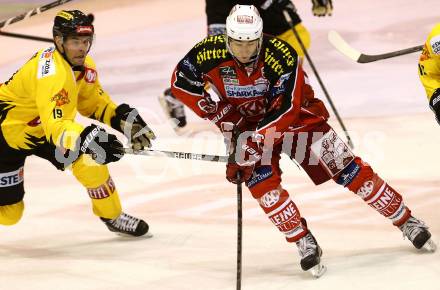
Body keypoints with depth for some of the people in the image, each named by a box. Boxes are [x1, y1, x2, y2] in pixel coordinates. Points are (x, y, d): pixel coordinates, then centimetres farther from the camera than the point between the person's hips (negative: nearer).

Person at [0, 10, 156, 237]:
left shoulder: (84, 65, -7)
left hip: (42, 129, 7)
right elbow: (56, 127, -44)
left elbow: (94, 103, 8)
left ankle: (112, 216, 5)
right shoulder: (53, 74, -35)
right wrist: (88, 140, -59)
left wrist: (124, 118, -8)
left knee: (90, 161, -14)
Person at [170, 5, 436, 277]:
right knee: (262, 180, -22)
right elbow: (180, 82, -10)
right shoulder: (210, 52, -24)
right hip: (247, 121, 2)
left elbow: (286, 108, -30)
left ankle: (407, 221, 8)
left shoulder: (281, 55, -32)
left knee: (345, 167, -4)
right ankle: (306, 244, -10)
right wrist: (217, 113, -17)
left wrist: (255, 142, -36)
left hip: (295, 113, -2)